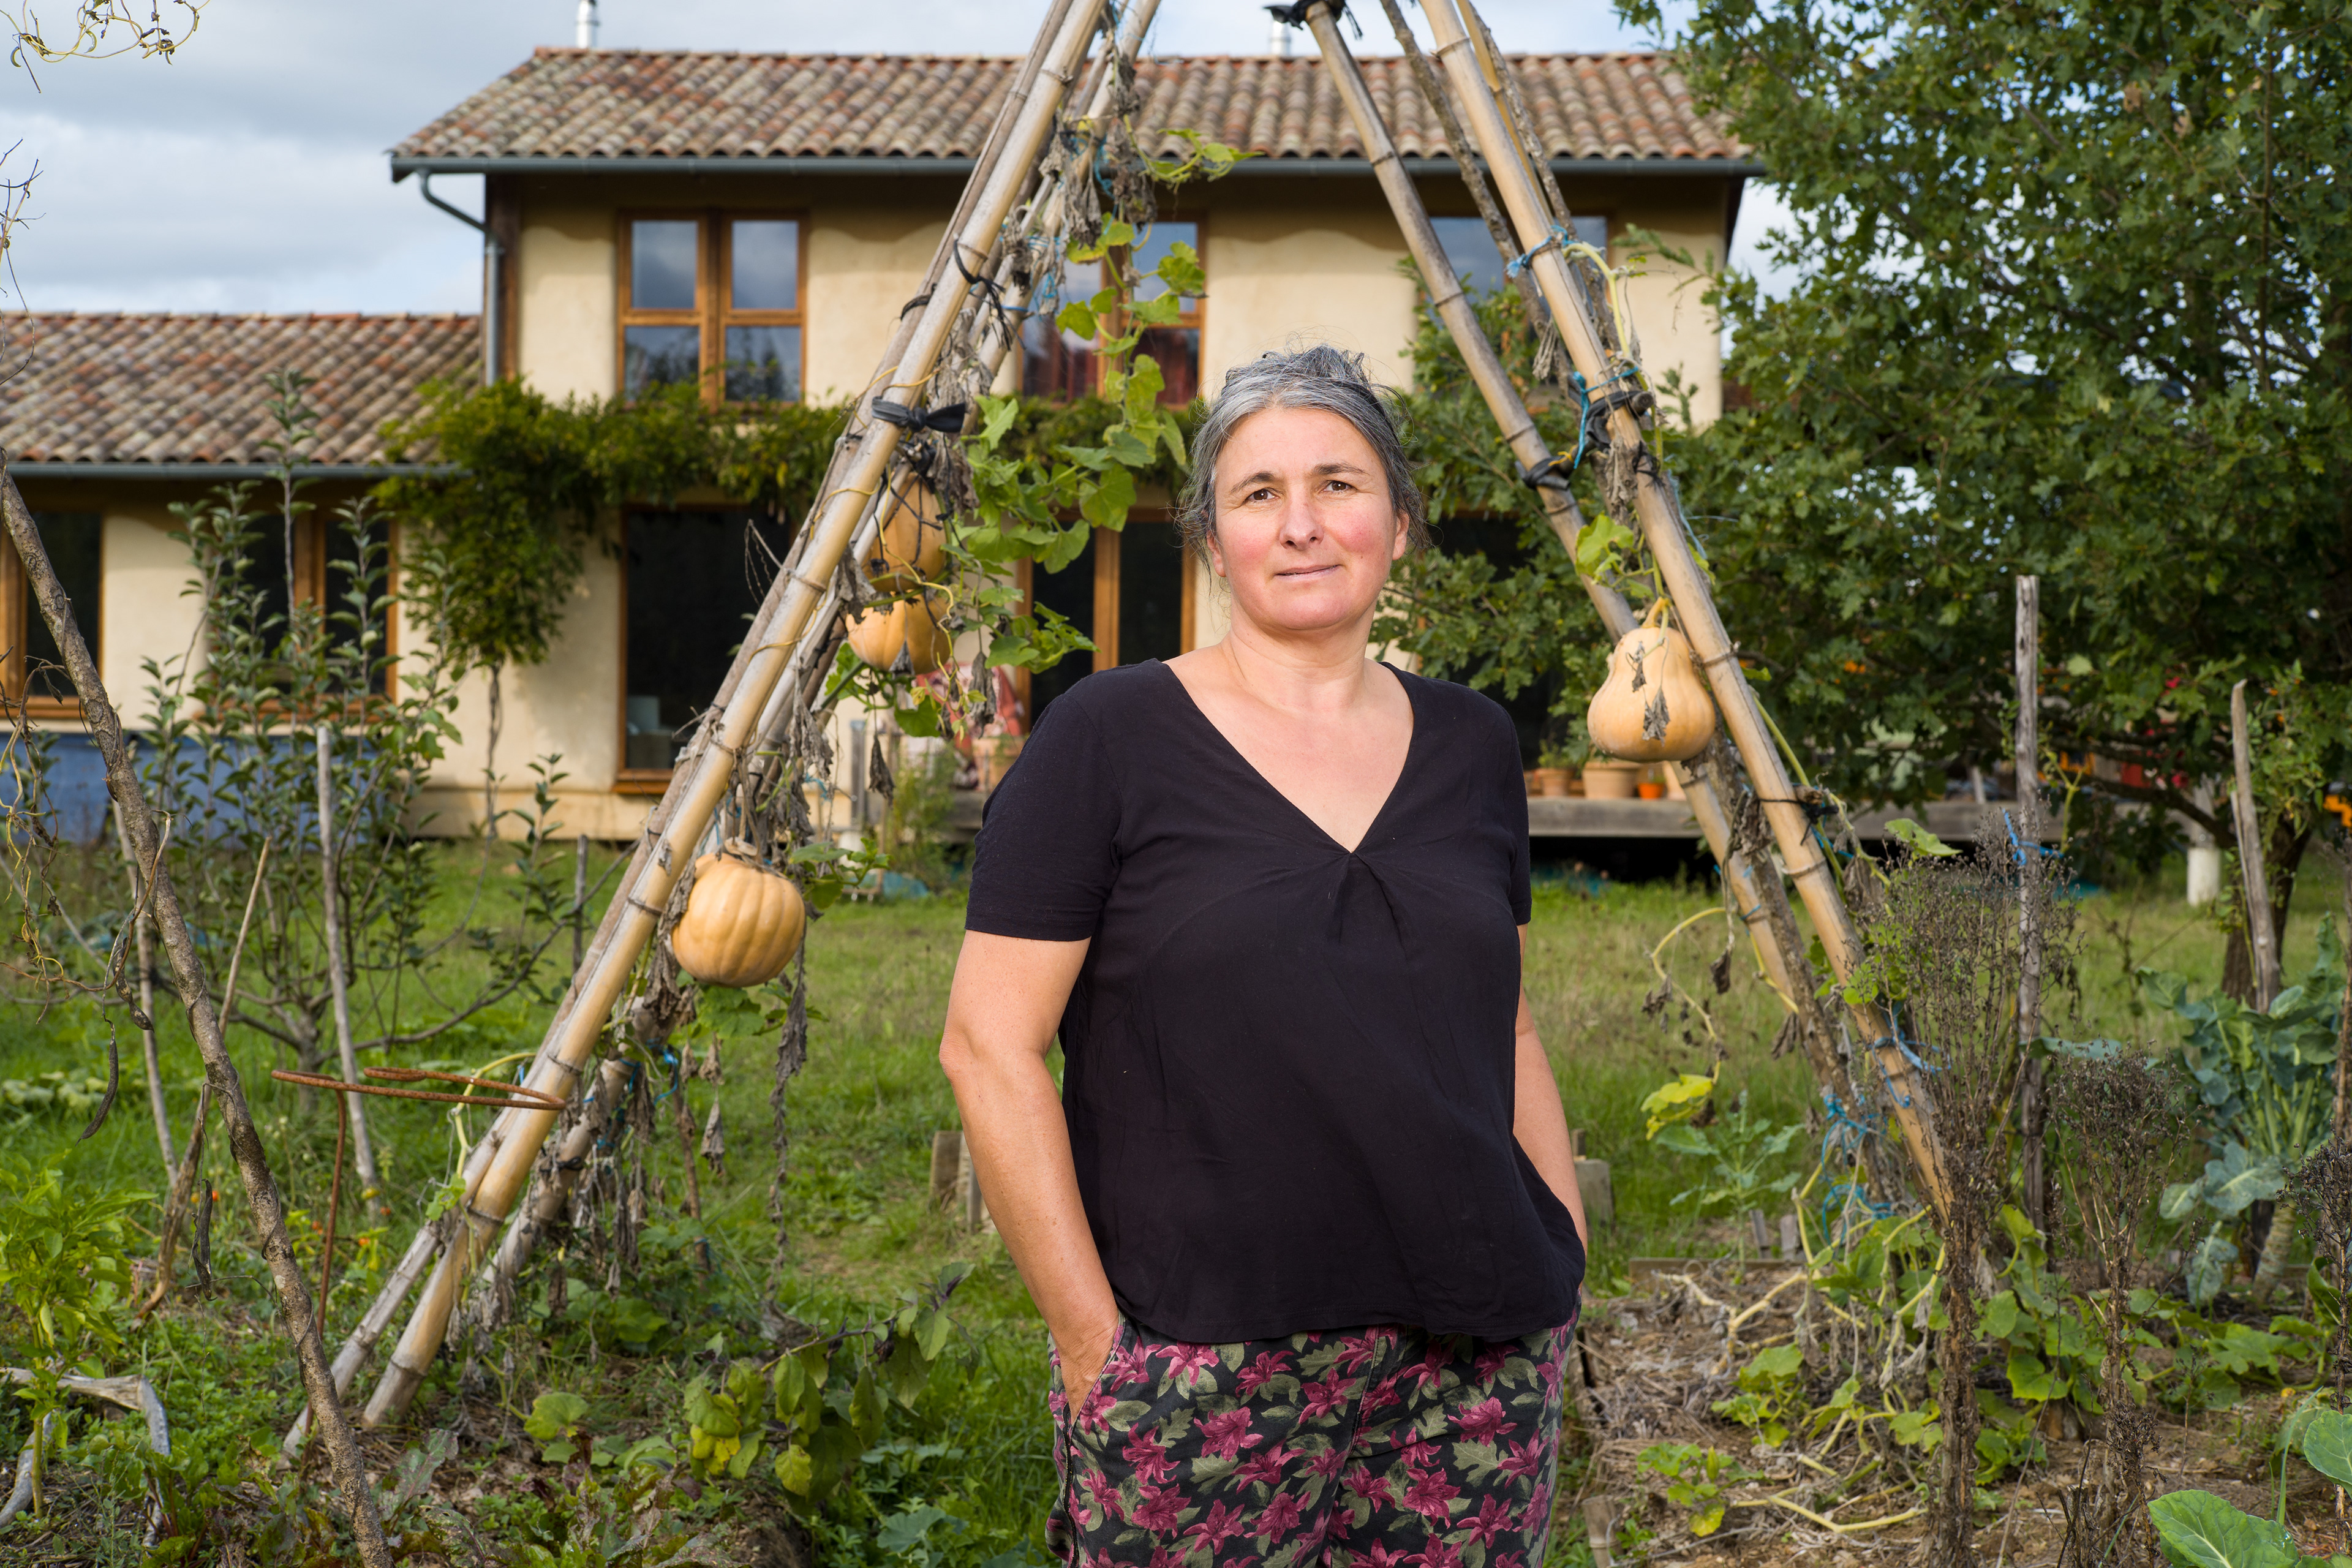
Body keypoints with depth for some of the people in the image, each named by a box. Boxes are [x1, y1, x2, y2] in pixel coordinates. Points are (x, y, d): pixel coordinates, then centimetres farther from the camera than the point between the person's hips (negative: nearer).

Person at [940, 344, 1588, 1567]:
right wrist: (1093, 1339, -10)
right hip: (1200, 1365, -4)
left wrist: (1565, 1262, 11)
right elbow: (988, 1048, -7)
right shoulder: (1109, 738, -4)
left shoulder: (1470, 745, 10)